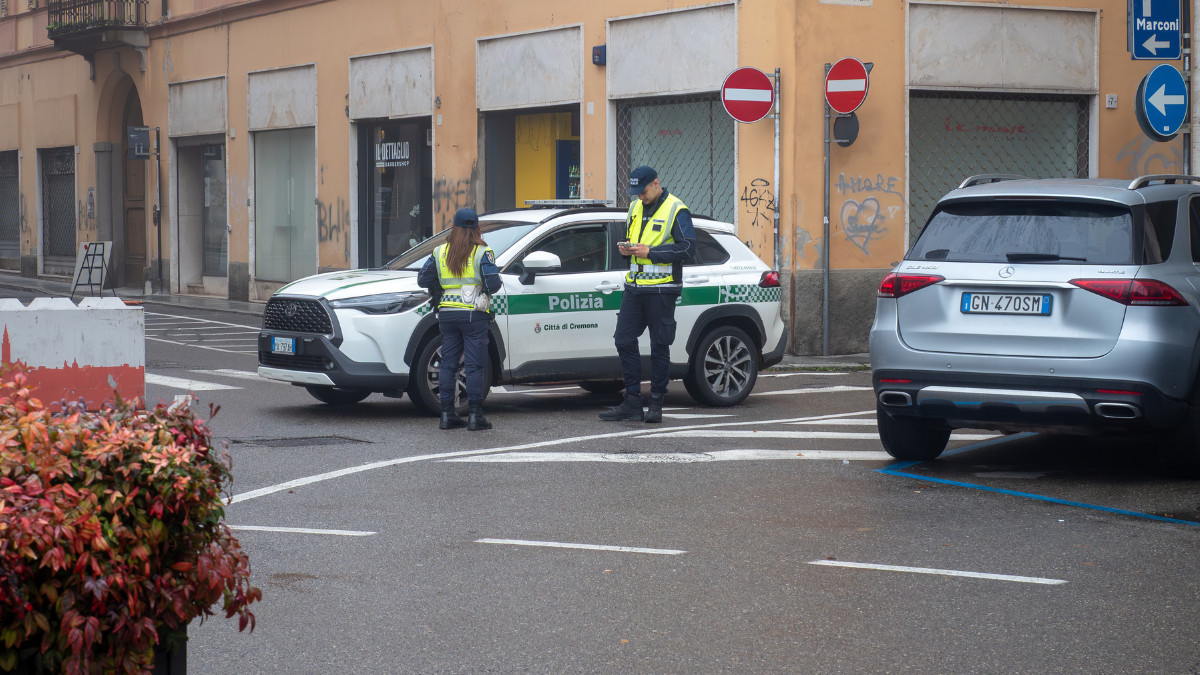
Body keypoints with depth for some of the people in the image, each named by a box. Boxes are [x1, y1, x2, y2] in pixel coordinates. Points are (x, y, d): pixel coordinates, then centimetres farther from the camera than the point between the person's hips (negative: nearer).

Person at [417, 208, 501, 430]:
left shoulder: (440, 252, 6)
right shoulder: (482, 253, -7)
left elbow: (423, 280, 6)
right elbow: (493, 284, -14)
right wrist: (497, 282, 8)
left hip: (447, 313, 4)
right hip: (474, 314, -4)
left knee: (448, 364, 10)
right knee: (474, 365, -1)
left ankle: (447, 414, 9)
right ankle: (475, 415, -2)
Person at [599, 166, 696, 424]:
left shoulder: (676, 210, -7)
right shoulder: (635, 207, 15)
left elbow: (688, 247, -14)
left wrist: (650, 252, -19)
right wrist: (626, 248, 2)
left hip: (661, 289, -7)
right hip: (634, 287, 7)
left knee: (659, 346, 0)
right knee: (624, 340, 2)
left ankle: (656, 404, 8)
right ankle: (632, 403, 8)